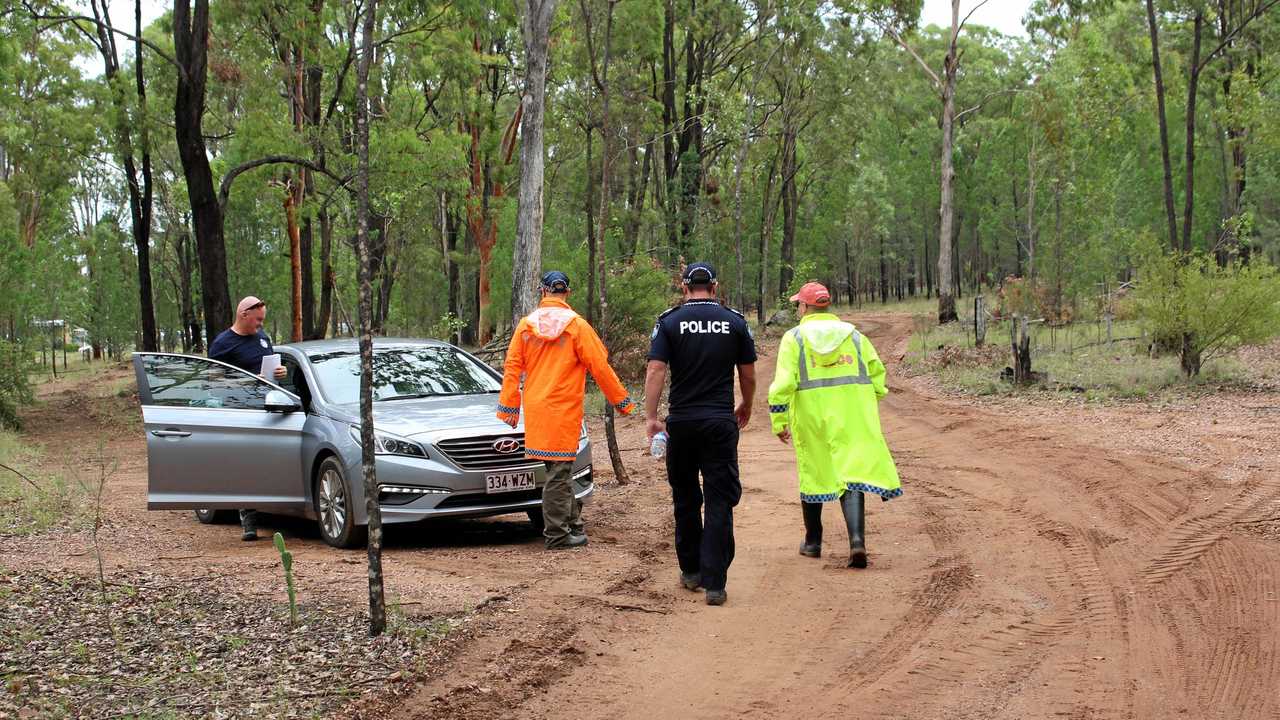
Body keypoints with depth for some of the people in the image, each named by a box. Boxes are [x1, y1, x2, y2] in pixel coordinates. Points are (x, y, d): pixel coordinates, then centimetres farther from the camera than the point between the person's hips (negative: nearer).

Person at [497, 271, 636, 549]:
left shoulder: (526, 325, 5)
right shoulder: (576, 325, -6)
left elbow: (512, 368, 4)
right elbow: (600, 367, -5)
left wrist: (508, 407, 9)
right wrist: (622, 401, 4)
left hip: (536, 409, 5)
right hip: (563, 410, -5)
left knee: (559, 468, 15)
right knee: (559, 471, 0)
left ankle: (573, 524, 21)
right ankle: (557, 534, 4)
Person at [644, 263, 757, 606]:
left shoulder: (670, 322, -1)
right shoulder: (735, 322, 3)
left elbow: (655, 371, -10)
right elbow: (748, 375, 8)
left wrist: (650, 417, -6)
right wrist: (746, 407, 25)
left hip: (681, 423, 0)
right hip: (721, 423, 0)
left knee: (685, 499, 16)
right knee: (719, 501, 0)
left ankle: (690, 571, 25)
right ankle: (714, 583, -6)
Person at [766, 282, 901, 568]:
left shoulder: (794, 338, 1)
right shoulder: (854, 335, 10)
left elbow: (783, 384, -6)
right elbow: (878, 376, 10)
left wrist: (779, 422, -1)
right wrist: (870, 404, 24)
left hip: (811, 415, -1)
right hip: (853, 417, 1)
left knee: (813, 473, 15)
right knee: (851, 472, -3)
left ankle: (813, 542, 26)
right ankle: (857, 540, -22)